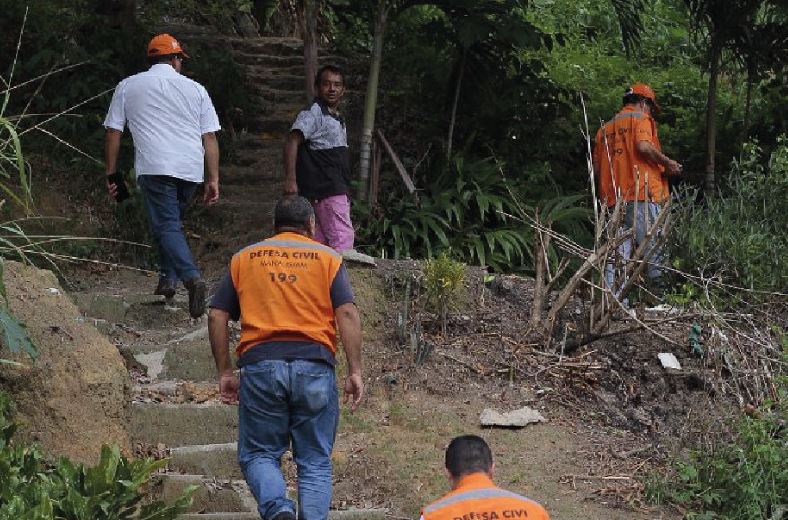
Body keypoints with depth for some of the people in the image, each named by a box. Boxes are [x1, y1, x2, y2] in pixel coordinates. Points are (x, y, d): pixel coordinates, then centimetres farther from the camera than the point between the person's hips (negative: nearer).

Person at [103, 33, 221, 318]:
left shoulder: (128, 86, 12)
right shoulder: (195, 89, 14)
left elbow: (112, 132, 9)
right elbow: (210, 137, 10)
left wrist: (111, 174, 15)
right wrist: (214, 179, 12)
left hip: (154, 167, -3)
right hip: (191, 169, 3)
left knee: (166, 225, -8)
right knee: (172, 221, 22)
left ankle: (191, 277, -28)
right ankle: (168, 278, 18)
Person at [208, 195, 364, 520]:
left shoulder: (244, 258, 16)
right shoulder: (327, 258, 12)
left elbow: (217, 316, 9)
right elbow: (347, 313, 0)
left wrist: (224, 372, 13)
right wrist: (355, 372, -2)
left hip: (260, 363, 0)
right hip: (315, 365, 0)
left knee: (258, 454, 9)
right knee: (315, 462, 8)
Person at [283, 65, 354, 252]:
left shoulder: (338, 119, 21)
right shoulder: (313, 114, -8)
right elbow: (292, 142, -20)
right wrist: (290, 179, -30)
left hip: (339, 191, 9)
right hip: (328, 191, -9)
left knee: (322, 241, 8)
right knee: (343, 240, -16)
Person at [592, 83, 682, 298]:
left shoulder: (606, 128, 24)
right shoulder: (640, 118, 3)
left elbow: (597, 167, 19)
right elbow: (643, 146, -16)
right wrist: (667, 163, -5)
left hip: (615, 199, 7)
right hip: (642, 193, -7)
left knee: (619, 250, 3)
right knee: (652, 247, -8)